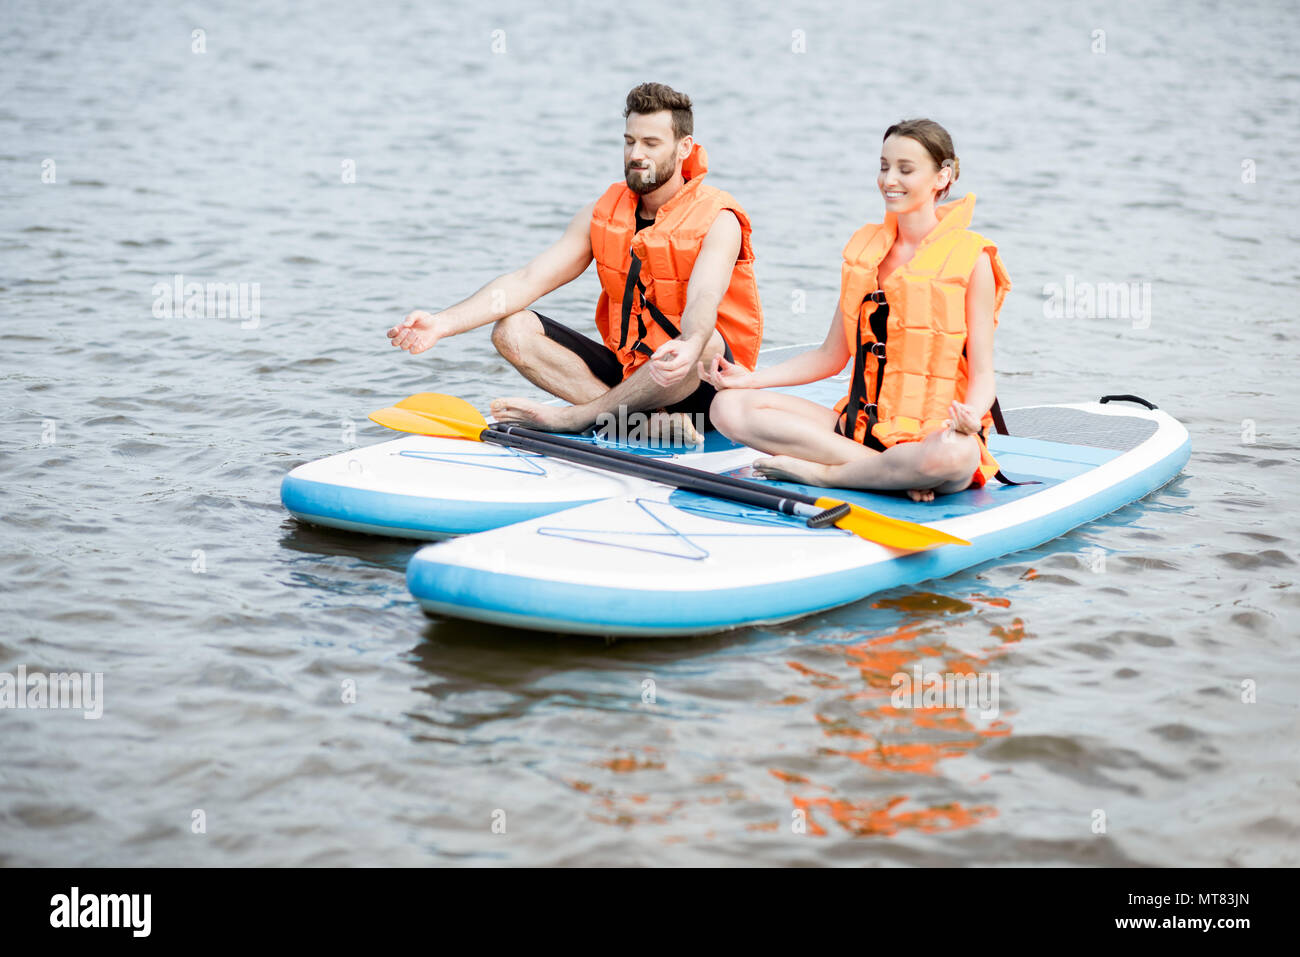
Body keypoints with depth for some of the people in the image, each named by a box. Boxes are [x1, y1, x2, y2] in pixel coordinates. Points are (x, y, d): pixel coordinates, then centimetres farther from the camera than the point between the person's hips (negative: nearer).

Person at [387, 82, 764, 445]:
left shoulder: (716, 219, -11)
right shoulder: (602, 214, 5)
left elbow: (704, 301, -30)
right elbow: (528, 280, -3)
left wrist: (689, 346, -55)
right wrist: (444, 323, -18)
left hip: (703, 381, -6)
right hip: (626, 371, 6)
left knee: (703, 345, -40)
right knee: (512, 330, -12)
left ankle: (571, 417, -27)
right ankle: (651, 421, -29)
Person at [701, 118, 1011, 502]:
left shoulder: (970, 259, -3)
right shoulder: (864, 247, 13)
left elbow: (982, 374, -5)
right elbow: (833, 355, 17)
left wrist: (970, 417, -28)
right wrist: (751, 378, 4)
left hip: (930, 436, -5)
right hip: (861, 425, 5)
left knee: (954, 456, -42)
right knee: (729, 407, -14)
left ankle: (817, 472, -19)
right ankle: (897, 474, -20)